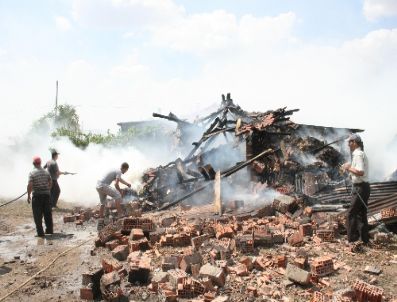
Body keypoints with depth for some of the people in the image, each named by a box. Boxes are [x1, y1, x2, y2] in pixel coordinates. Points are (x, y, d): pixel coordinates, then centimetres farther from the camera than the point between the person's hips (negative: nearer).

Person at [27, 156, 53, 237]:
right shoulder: (46, 172, 5)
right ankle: (50, 230, 21)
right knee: (47, 213, 14)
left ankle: (40, 232, 4)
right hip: (46, 194, 4)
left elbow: (30, 185, -14)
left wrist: (28, 195, -5)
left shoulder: (32, 173, -8)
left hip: (37, 195, -4)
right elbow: (50, 183, 8)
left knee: (38, 215, 3)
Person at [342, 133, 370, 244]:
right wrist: (350, 168, 13)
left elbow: (360, 172, -28)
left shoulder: (358, 154, -17)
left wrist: (349, 168, -16)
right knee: (361, 214, 16)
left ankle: (352, 239, -4)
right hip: (363, 187, 10)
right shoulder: (361, 154, 15)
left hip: (360, 188, -10)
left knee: (352, 214, -6)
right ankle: (364, 239, 23)